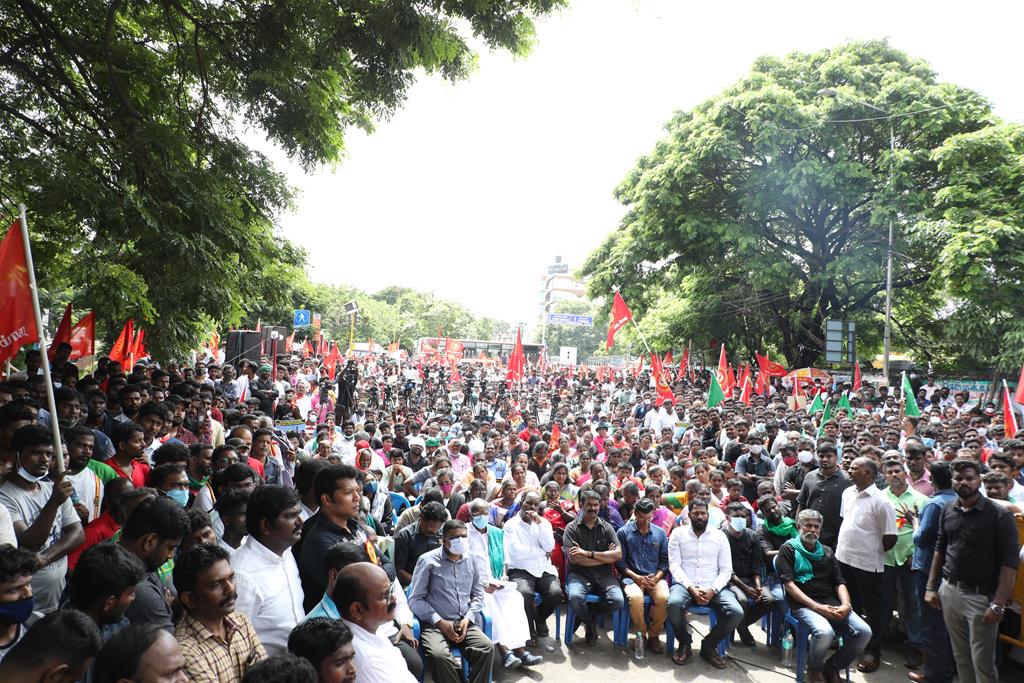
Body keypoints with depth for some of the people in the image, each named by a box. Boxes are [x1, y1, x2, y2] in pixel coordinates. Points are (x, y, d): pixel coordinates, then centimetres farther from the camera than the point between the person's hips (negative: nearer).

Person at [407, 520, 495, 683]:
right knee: (439, 655, -34)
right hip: (434, 624, -3)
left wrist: (467, 619, -2)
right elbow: (415, 600, -5)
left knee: (487, 647, -25)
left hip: (464, 623, 4)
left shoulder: (471, 561, 12)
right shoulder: (427, 560, -2)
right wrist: (440, 622, -11)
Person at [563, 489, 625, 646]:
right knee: (575, 597, -33)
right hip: (580, 574, -2)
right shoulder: (572, 528, 2)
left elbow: (618, 554, -4)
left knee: (618, 601, -26)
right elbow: (573, 558, -11)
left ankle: (586, 616, 5)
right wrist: (605, 557, -7)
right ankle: (591, 622, 4)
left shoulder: (607, 527, 9)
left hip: (604, 575, 2)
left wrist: (588, 554, -13)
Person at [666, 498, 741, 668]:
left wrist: (712, 590, -13)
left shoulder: (719, 535, 9)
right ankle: (685, 644, -4)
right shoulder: (678, 533, 5)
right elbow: (674, 566, -2)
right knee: (673, 604, -34)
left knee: (736, 612, -25)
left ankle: (709, 645, 3)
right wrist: (691, 588, -16)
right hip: (685, 584, -2)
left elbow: (726, 569, 4)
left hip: (713, 587, 2)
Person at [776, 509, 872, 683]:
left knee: (864, 632, -18)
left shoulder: (827, 552, 22)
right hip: (803, 604, -6)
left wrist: (846, 605, -5)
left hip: (831, 603, 6)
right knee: (825, 632, -35)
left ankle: (832, 667, 5)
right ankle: (814, 669, -1)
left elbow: (839, 583, 17)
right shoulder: (789, 549, 4)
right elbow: (789, 584, -6)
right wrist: (816, 606, -16)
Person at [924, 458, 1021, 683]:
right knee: (961, 657, 16)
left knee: (982, 664, 3)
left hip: (981, 596, -5)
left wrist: (999, 605, -17)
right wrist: (931, 587, 12)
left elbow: (1010, 562, -13)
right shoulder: (947, 510, 6)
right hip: (949, 591, 5)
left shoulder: (999, 515, -11)